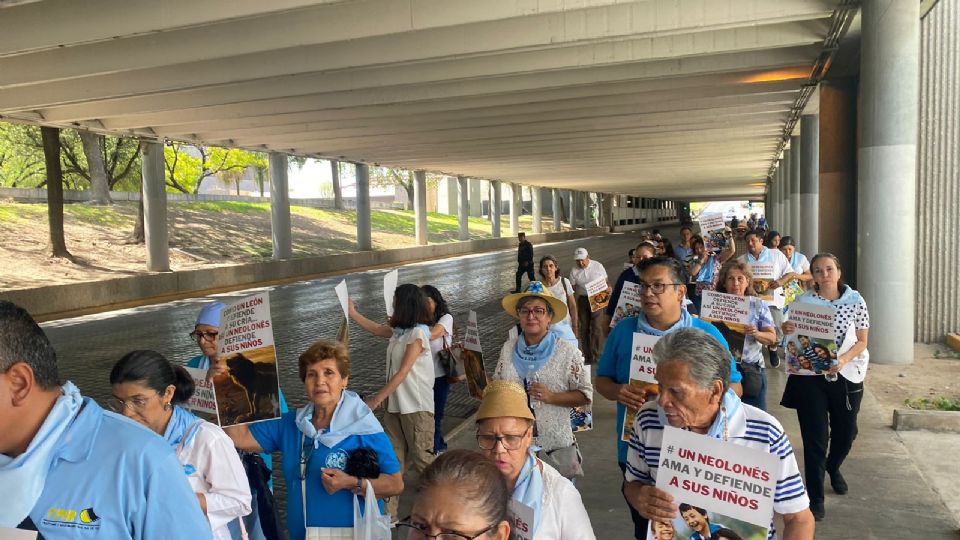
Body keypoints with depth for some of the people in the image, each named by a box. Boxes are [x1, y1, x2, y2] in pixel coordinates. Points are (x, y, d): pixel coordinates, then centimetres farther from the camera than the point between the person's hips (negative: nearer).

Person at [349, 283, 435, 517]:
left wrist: (376, 399, -15)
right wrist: (353, 313, 28)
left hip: (416, 406, -8)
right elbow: (376, 329, 31)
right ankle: (388, 512, 11)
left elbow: (402, 373, -18)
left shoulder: (417, 333, -15)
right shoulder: (399, 330, 10)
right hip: (395, 404, 8)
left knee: (421, 456, 1)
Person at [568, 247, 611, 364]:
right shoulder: (574, 271, -1)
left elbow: (606, 281, 8)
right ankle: (587, 355, 19)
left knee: (596, 327, -10)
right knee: (584, 328, 7)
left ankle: (596, 354, -1)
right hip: (582, 300, 2)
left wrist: (608, 287, -15)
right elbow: (572, 289, 2)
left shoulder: (598, 266, -4)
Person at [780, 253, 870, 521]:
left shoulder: (856, 301, -2)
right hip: (809, 375, -2)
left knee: (846, 431, 17)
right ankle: (815, 497, 10)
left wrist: (843, 359, -18)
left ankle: (833, 467, 50)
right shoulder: (802, 301, -3)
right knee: (815, 436, -1)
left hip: (845, 375, 2)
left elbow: (862, 341, 0)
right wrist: (787, 330, -20)